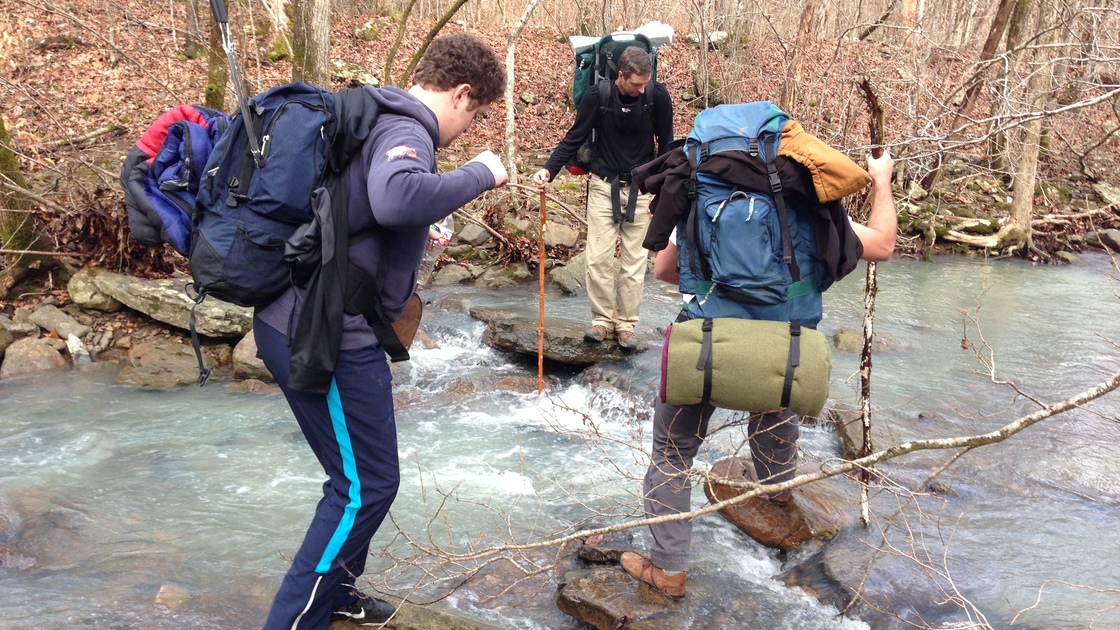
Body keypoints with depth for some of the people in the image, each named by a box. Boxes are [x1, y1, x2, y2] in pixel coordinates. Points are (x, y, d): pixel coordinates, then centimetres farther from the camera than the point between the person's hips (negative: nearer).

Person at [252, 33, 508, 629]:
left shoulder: (370, 119, 13)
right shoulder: (405, 133, -17)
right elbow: (396, 197, -40)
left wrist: (412, 235, 26)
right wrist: (478, 174, -25)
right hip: (327, 338, -10)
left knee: (361, 472, 23)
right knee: (367, 485, 2)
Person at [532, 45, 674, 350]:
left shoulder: (658, 96, -12)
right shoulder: (597, 95, -13)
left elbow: (666, 145, -1)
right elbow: (574, 138, -6)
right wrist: (549, 170, -20)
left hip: (640, 187, 0)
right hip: (604, 184, 0)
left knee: (635, 260, 3)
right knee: (599, 257, -3)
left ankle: (626, 325, 12)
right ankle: (602, 321, 9)